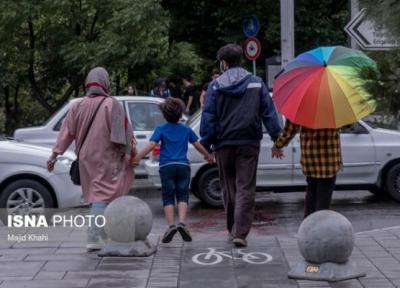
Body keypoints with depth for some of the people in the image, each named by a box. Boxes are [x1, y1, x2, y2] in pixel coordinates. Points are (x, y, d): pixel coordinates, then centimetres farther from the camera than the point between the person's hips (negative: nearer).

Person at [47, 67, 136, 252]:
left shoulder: (78, 105, 2)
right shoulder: (111, 104, -10)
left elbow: (66, 132, 1)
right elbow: (124, 132, -11)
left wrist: (55, 154, 3)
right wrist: (131, 151, -3)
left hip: (86, 159, 5)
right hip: (105, 160, -5)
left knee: (94, 194, 18)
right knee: (102, 196, -5)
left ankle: (103, 235, 27)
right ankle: (94, 238, -15)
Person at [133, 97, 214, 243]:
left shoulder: (161, 129, 3)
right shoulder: (186, 130, 12)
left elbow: (151, 145, -9)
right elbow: (198, 145, 21)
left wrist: (137, 158, -12)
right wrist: (208, 156, 38)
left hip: (166, 167, -1)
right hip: (183, 166, 2)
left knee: (168, 197, 3)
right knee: (182, 195, 5)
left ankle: (171, 225, -10)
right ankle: (182, 223, -14)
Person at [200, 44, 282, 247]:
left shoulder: (215, 86, 1)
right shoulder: (256, 83, 5)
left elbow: (208, 117, -2)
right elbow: (269, 113, 3)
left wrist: (206, 143, 1)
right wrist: (277, 138, 7)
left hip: (223, 144, 1)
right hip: (249, 144, 0)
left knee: (228, 188, 14)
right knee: (245, 189, -3)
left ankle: (232, 229, 23)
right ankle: (240, 233, -13)